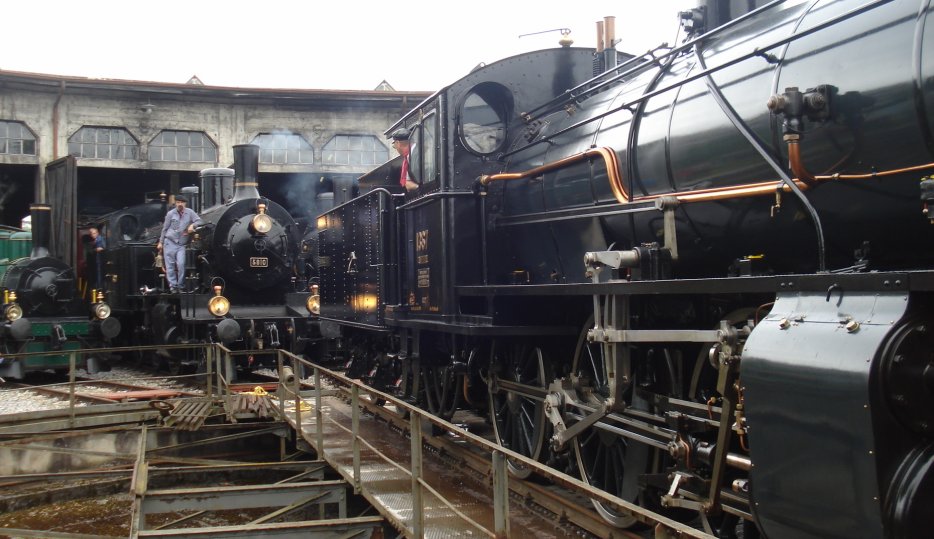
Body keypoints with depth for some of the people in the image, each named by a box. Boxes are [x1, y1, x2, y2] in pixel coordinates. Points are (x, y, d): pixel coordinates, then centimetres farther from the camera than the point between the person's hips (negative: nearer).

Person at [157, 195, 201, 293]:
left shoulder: (189, 213, 4)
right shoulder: (170, 214, 4)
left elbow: (199, 221, 1)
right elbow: (165, 228, 10)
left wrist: (192, 225, -19)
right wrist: (160, 242, 10)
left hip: (181, 245, 0)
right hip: (169, 242, 0)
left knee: (181, 264, -14)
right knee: (170, 265, -2)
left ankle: (180, 286, -3)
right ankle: (172, 286, 3)